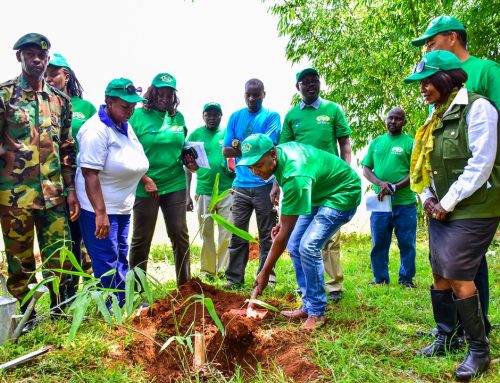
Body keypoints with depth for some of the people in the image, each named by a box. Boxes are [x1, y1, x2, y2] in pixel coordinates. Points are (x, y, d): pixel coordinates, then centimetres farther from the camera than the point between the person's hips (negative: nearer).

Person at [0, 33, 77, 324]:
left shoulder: (60, 99, 10)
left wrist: (71, 189, 8)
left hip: (54, 192, 3)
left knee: (59, 254, 8)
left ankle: (60, 309, 26)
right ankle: (26, 316, 24)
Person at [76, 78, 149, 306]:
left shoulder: (124, 125, 7)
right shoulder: (97, 130, -20)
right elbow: (90, 174, -26)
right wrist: (100, 213, -28)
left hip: (122, 207, 9)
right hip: (100, 208, -9)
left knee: (121, 258, 17)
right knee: (107, 262, -1)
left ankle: (123, 306, 31)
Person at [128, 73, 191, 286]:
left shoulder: (178, 117, 8)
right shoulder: (138, 116, -5)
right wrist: (145, 179, -14)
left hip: (175, 185, 4)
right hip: (145, 187, -3)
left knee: (180, 234, 7)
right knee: (141, 238, 6)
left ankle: (185, 284, 21)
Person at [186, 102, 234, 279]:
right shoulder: (195, 135, 6)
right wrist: (187, 192, 4)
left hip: (227, 190, 0)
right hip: (204, 191, 0)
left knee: (227, 233, 1)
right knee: (206, 233, 7)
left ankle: (224, 269, 12)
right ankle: (207, 270, 16)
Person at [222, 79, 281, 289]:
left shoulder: (271, 117, 2)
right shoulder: (235, 117, 12)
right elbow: (226, 151, 4)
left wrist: (241, 147, -14)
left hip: (264, 185, -3)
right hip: (241, 185, 3)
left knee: (267, 236, 5)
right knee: (237, 234, 6)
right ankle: (234, 278, 14)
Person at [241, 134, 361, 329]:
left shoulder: (295, 175, -37)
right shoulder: (280, 151, -12)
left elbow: (285, 233, -31)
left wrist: (265, 272, -24)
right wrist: (283, 221, 4)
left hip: (342, 194, -9)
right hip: (318, 191, 9)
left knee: (308, 246, -22)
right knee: (294, 246, 2)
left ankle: (317, 313, -7)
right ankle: (308, 306, 11)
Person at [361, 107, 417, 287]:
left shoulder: (410, 143, 2)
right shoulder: (376, 142, 13)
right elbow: (366, 169, 9)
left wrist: (394, 187, -16)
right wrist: (380, 183, -11)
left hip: (405, 204, -2)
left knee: (407, 244, 5)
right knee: (379, 244, 8)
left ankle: (406, 280, 18)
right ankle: (380, 279, 20)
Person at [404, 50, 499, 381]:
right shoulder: (438, 117, 14)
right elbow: (425, 165, 17)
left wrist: (448, 202, -16)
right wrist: (428, 198, 2)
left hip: (472, 210, -8)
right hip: (442, 210, 8)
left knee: (458, 276, -9)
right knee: (440, 274, 11)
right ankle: (447, 337, 26)